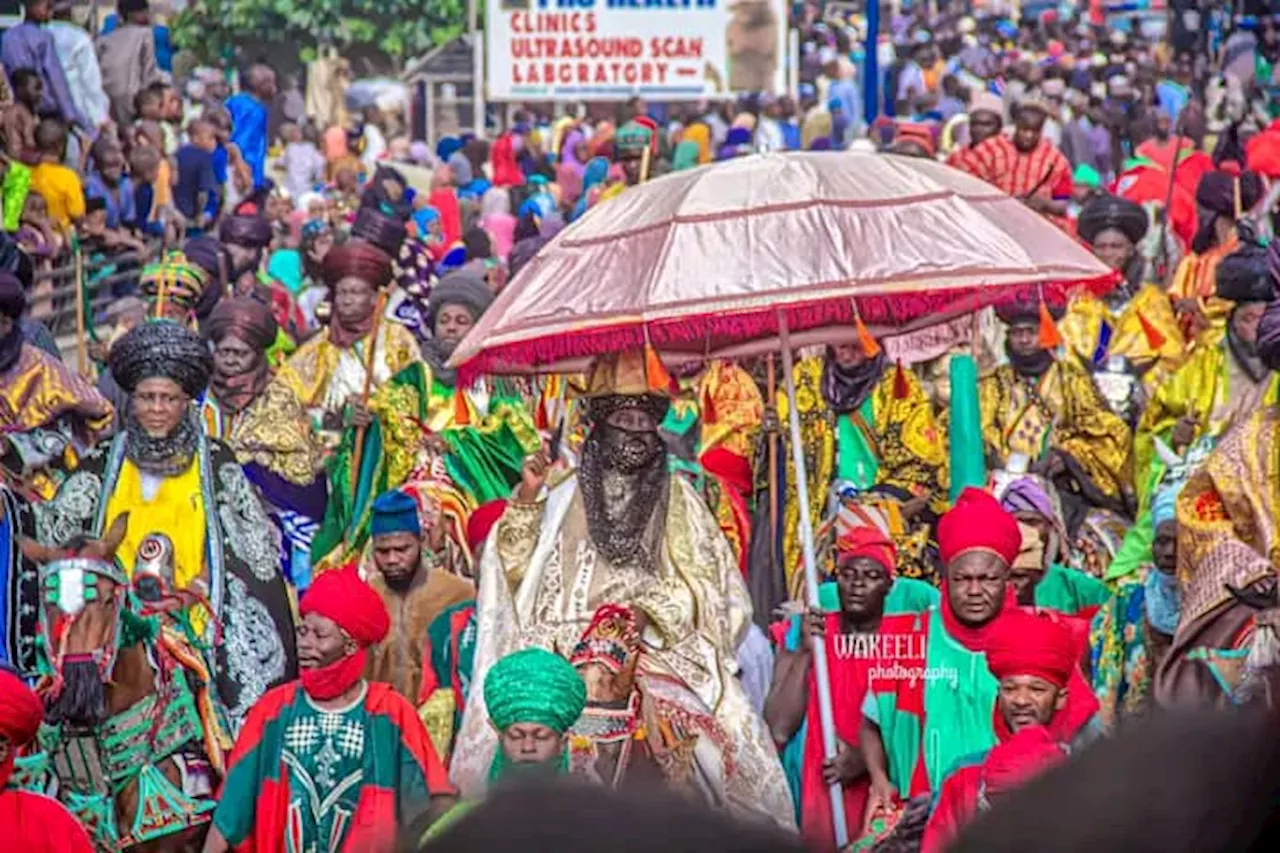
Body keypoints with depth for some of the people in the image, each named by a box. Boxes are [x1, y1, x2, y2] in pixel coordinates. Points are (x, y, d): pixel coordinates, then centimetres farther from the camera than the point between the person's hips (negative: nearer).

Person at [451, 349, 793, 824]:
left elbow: (708, 582, 6)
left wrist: (648, 610, -9)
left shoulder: (677, 499, 13)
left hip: (663, 652, -1)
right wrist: (527, 499, -4)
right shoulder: (567, 495, 13)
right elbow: (515, 568, 9)